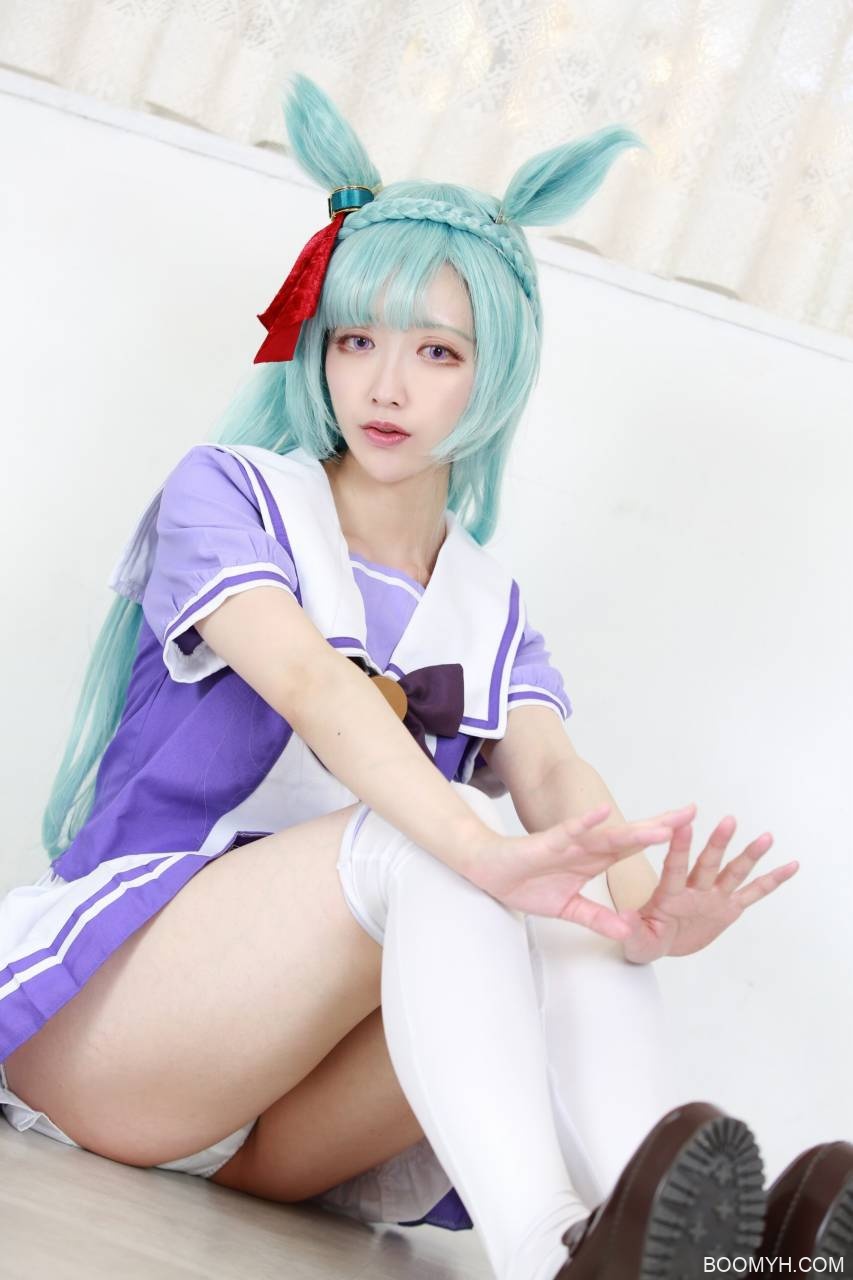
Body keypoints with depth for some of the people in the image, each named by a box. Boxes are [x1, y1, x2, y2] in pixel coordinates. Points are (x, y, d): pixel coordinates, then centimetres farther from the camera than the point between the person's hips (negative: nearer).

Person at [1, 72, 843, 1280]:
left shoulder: (490, 608, 15)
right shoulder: (228, 493, 2)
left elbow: (551, 768, -8)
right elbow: (307, 684, -20)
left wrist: (644, 895, -33)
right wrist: (480, 849, -40)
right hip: (104, 1017, -4)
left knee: (580, 907, -25)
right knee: (425, 840, -32)